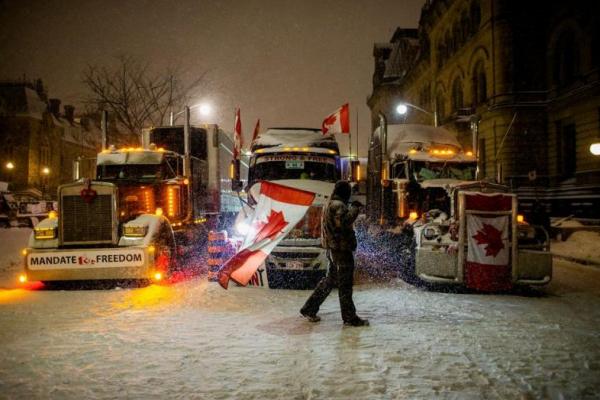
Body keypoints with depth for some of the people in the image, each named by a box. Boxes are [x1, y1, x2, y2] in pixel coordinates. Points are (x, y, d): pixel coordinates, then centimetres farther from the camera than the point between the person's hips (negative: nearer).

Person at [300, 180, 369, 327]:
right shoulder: (338, 205, -17)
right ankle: (350, 317, 9)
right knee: (345, 284, -1)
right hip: (341, 249, -10)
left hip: (333, 249, 10)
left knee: (330, 280, 17)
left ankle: (309, 309, 21)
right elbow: (344, 222, -32)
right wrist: (354, 208, -22)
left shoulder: (330, 204, 15)